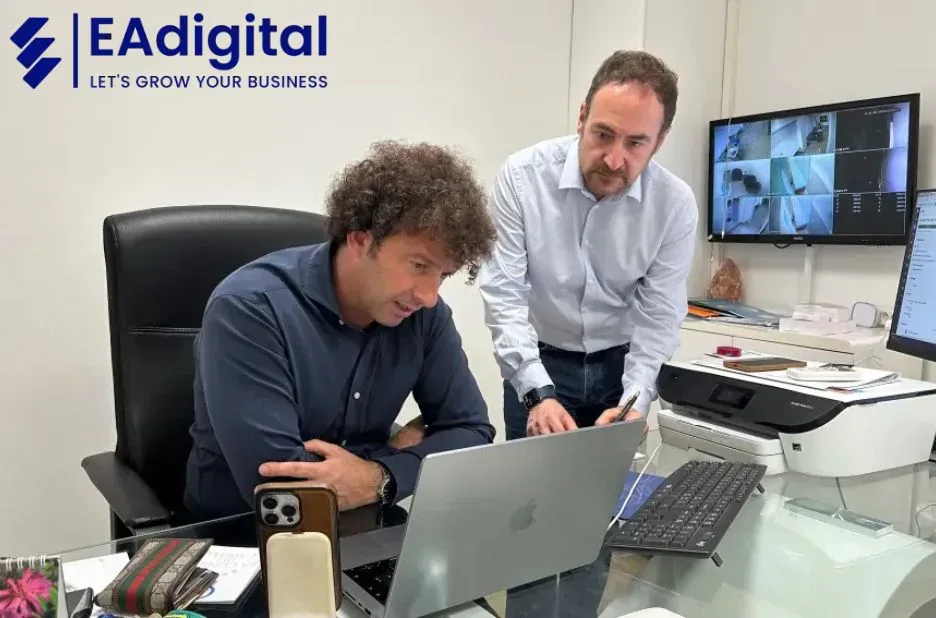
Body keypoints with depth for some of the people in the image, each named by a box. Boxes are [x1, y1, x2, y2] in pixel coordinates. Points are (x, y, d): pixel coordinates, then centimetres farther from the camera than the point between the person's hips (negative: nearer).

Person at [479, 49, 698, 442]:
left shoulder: (676, 204, -15)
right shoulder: (522, 177, -19)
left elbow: (659, 316, -12)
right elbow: (504, 293, -22)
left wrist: (634, 402, -27)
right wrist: (538, 392, -33)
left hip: (620, 365, 2)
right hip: (538, 363, -1)